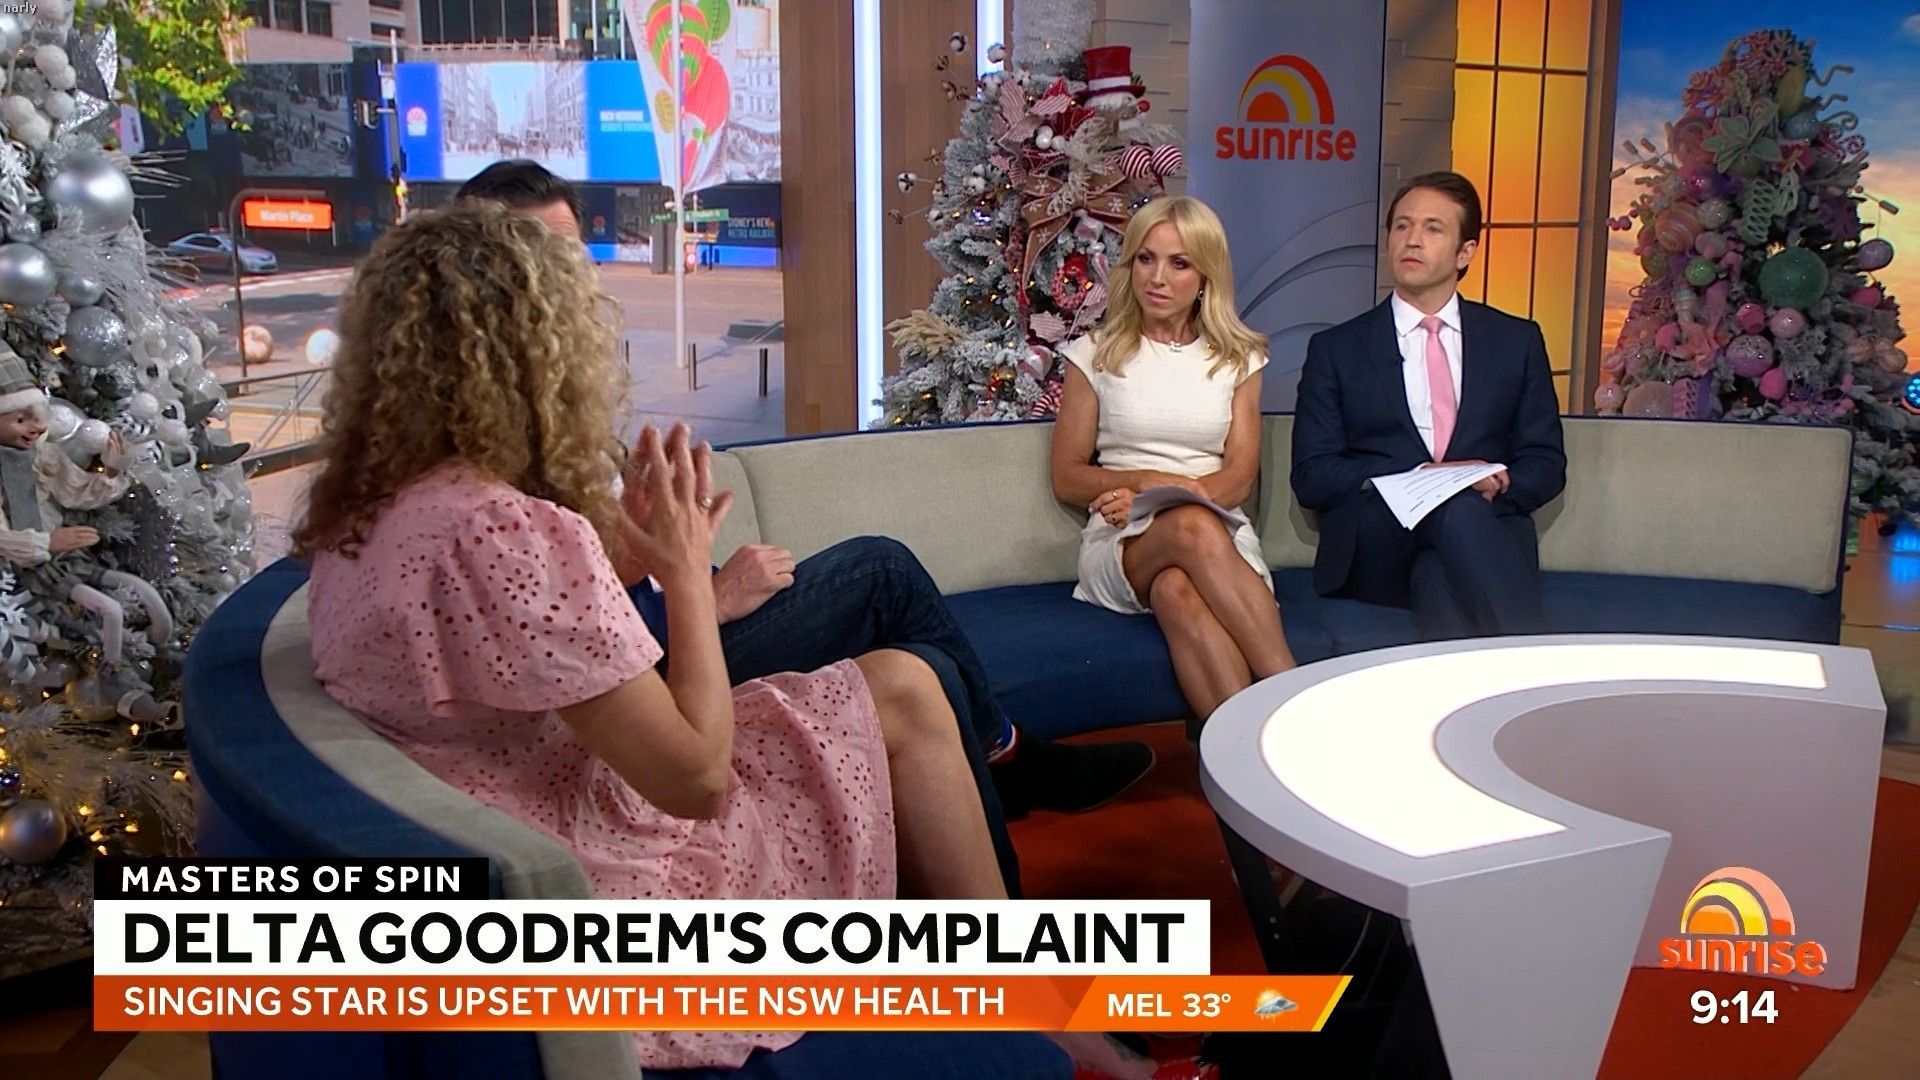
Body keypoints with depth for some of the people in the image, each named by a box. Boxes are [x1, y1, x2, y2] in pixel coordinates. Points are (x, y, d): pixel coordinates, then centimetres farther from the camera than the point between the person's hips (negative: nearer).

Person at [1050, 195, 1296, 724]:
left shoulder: (1237, 358, 15)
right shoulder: (1096, 354, 12)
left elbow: (1239, 478, 5)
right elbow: (1067, 478, 9)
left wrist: (1141, 497, -13)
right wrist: (1147, 482, -11)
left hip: (1221, 538, 1)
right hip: (1123, 545, -1)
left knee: (1176, 590, -38)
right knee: (1193, 525, -38)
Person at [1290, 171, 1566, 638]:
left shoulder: (1517, 341, 20)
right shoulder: (1336, 349, 14)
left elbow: (1546, 463, 16)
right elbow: (1312, 476, 5)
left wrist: (1497, 489, -9)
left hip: (1490, 534, 1)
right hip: (1377, 553, -1)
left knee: (1440, 578, -37)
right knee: (1457, 509, -35)